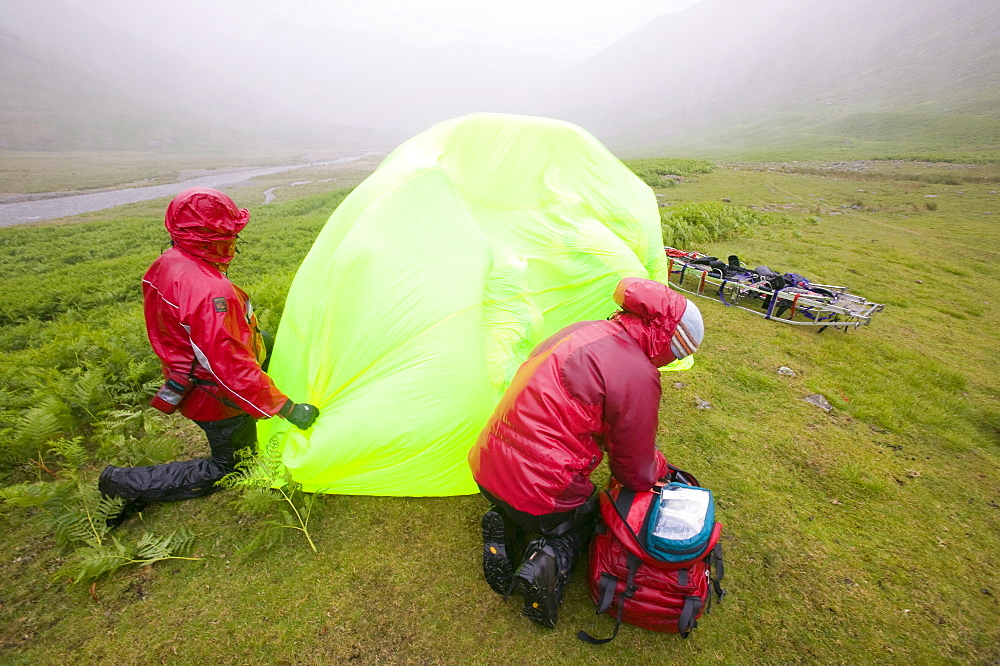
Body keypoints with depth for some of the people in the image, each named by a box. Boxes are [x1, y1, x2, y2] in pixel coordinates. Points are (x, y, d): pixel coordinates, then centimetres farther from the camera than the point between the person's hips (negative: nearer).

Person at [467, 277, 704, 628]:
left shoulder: (582, 330, 4)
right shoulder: (637, 376, -20)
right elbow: (637, 476, -7)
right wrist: (659, 466, 18)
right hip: (538, 495, -6)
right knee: (587, 514, 27)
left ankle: (505, 527, 12)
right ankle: (550, 560, 0)